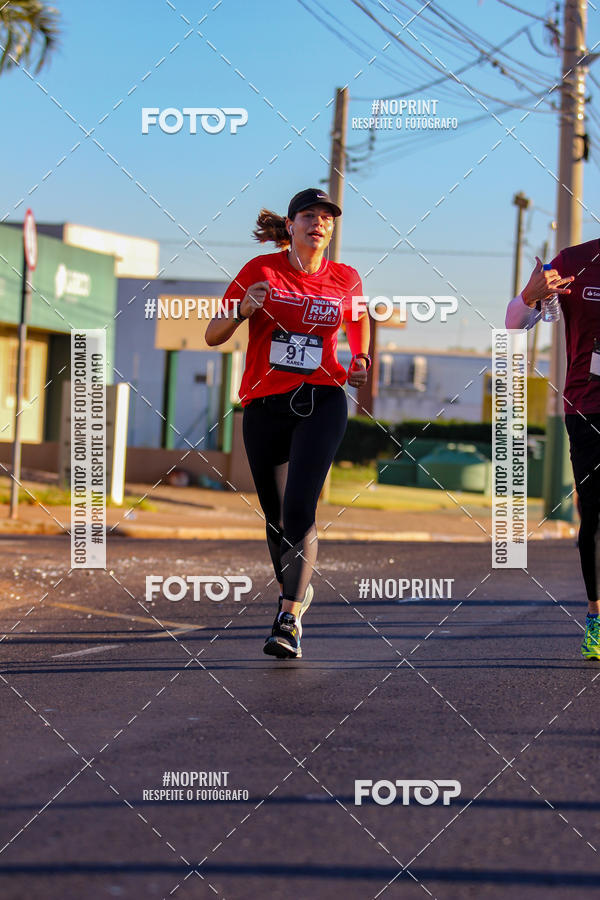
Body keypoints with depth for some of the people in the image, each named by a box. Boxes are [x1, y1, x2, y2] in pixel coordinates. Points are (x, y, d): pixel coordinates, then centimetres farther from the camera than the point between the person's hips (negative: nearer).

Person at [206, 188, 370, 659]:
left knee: (299, 508, -19)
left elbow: (359, 316, 26)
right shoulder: (261, 271, 0)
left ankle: (290, 618, -22)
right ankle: (297, 588, 37)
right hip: (264, 404, 1)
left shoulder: (345, 279, 4)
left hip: (321, 402, -1)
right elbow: (213, 335, 1)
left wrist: (361, 362, 8)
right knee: (275, 515, 10)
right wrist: (242, 310, -18)